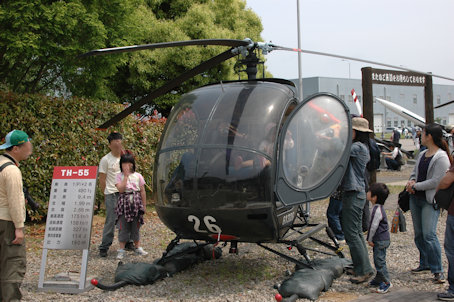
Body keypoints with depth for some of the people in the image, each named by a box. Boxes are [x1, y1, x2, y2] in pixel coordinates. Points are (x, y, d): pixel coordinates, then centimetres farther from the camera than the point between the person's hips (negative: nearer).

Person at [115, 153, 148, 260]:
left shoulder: (138, 176, 5)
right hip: (124, 202, -1)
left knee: (136, 226, 10)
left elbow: (142, 192, 8)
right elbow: (121, 189, -14)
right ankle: (121, 250, 7)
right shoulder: (119, 176, 1)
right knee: (123, 227, 0)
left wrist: (144, 206, 6)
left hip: (136, 202, 2)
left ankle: (137, 247, 24)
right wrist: (126, 176, -13)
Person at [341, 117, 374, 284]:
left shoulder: (358, 147, -14)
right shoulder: (357, 148, 16)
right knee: (356, 232, 15)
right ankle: (365, 268, 22)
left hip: (354, 195, -10)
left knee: (351, 233, -6)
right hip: (355, 194, 10)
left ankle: (363, 271, 0)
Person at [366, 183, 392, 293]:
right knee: (378, 260, 18)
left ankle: (386, 282, 1)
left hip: (381, 240, -10)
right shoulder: (378, 208, 9)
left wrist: (370, 239, -12)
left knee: (379, 260, -6)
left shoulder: (377, 210, -23)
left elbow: (374, 226, -21)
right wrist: (370, 238, 20)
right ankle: (379, 278, 30)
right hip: (380, 240, 10)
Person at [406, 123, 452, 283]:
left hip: (430, 201, -8)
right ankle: (425, 264, 26)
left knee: (429, 234, -15)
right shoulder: (422, 154, 14)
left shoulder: (441, 157, -13)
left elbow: (436, 181, -18)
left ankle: (438, 270, -9)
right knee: (418, 234, 12)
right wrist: (412, 181, -2)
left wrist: (415, 186, -13)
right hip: (416, 198, 8)